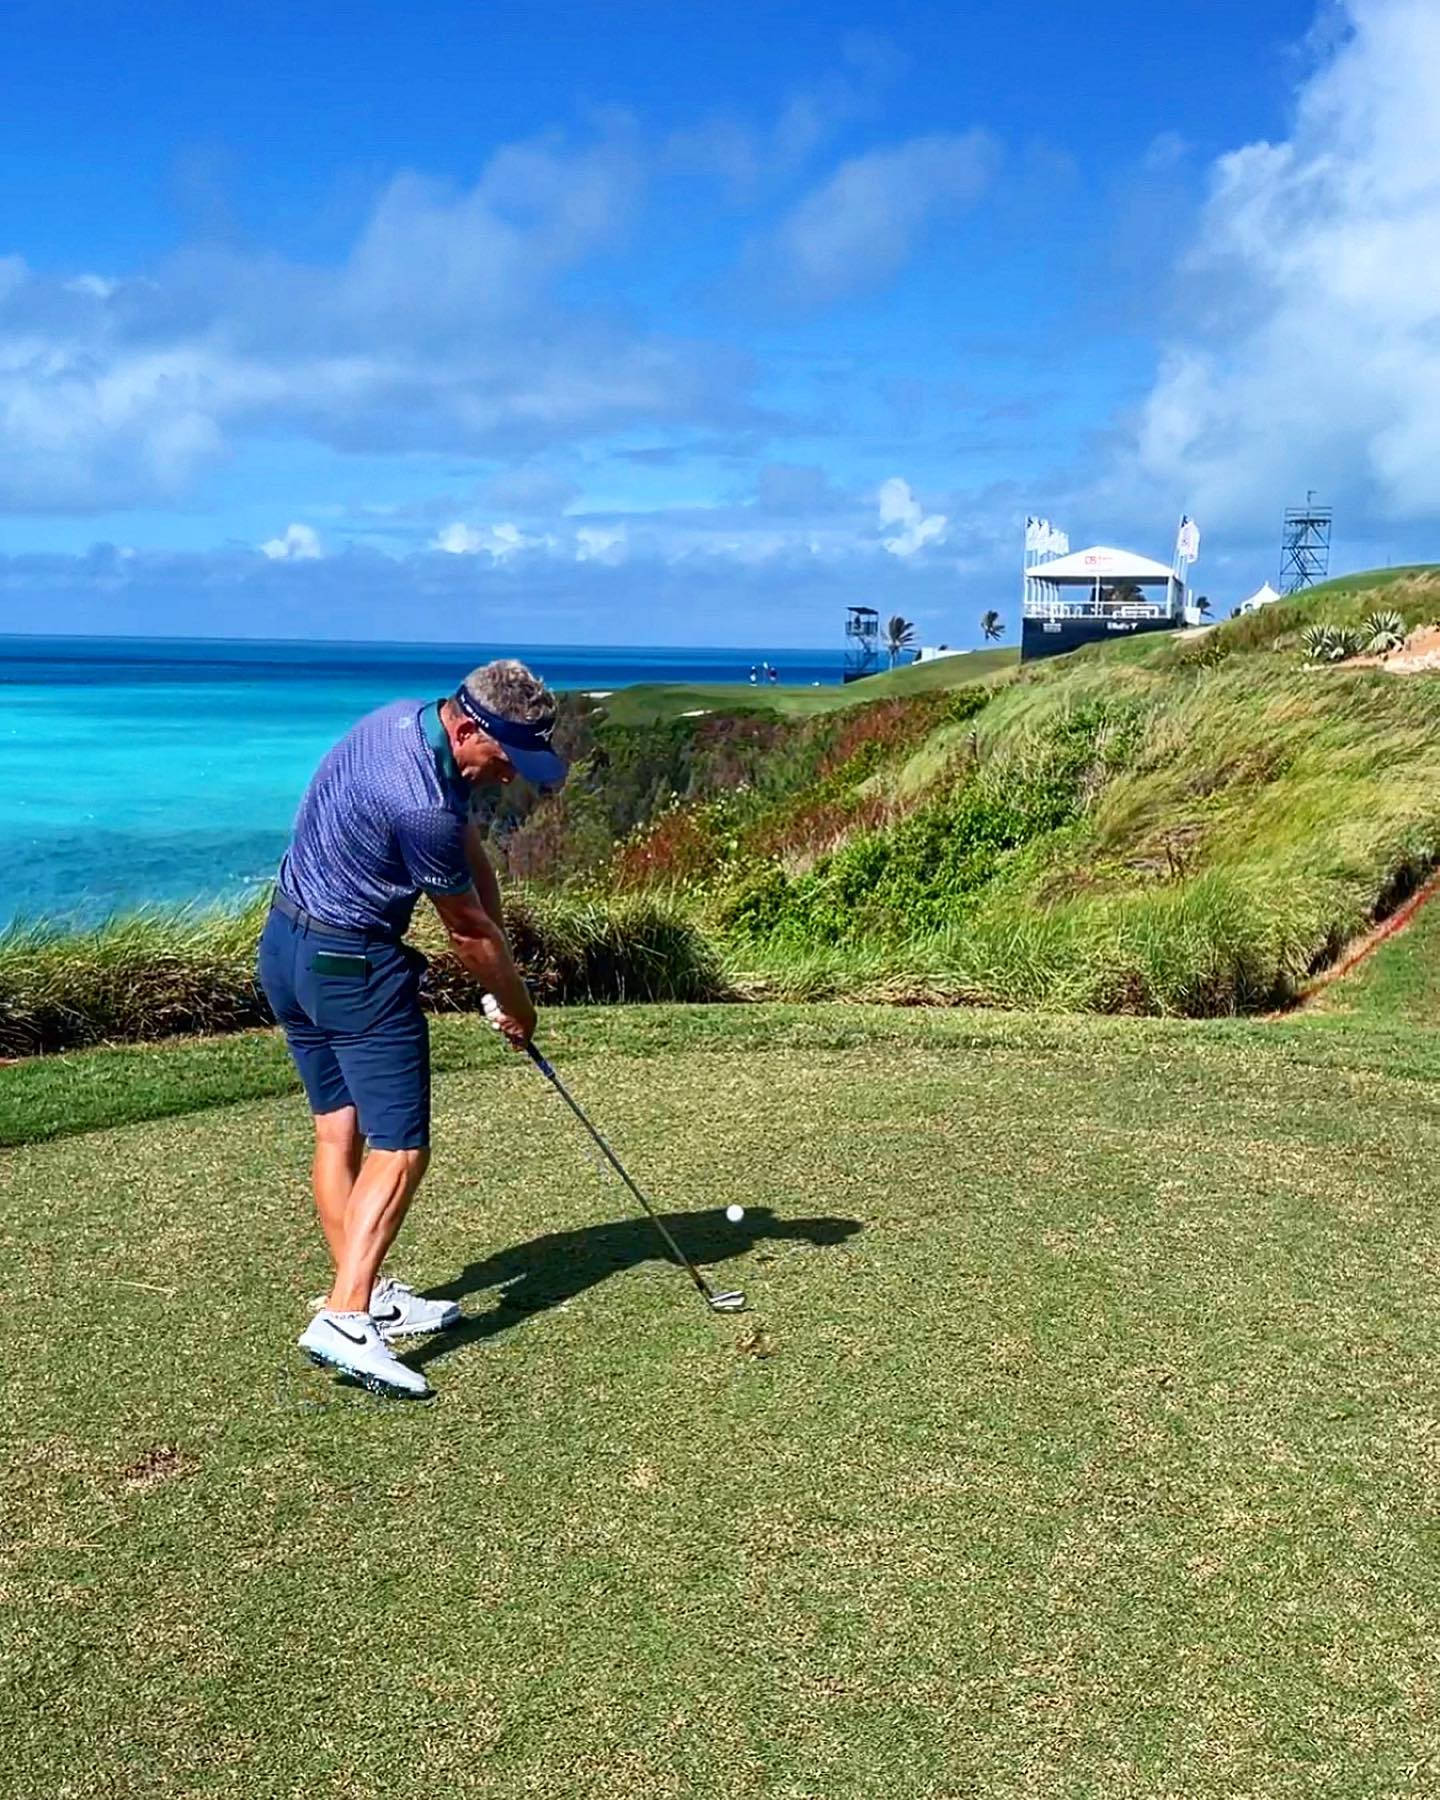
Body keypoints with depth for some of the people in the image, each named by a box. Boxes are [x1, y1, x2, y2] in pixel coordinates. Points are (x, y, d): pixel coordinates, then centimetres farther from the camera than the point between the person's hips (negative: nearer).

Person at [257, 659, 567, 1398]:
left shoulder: (409, 720, 1)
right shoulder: (420, 803, -28)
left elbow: (471, 856, 5)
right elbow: (468, 930, -13)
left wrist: (502, 972, 2)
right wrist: (518, 1006, 3)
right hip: (353, 966, -10)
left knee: (339, 1128, 14)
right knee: (398, 1148, -7)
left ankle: (362, 1292, 24)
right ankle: (345, 1320, -12)